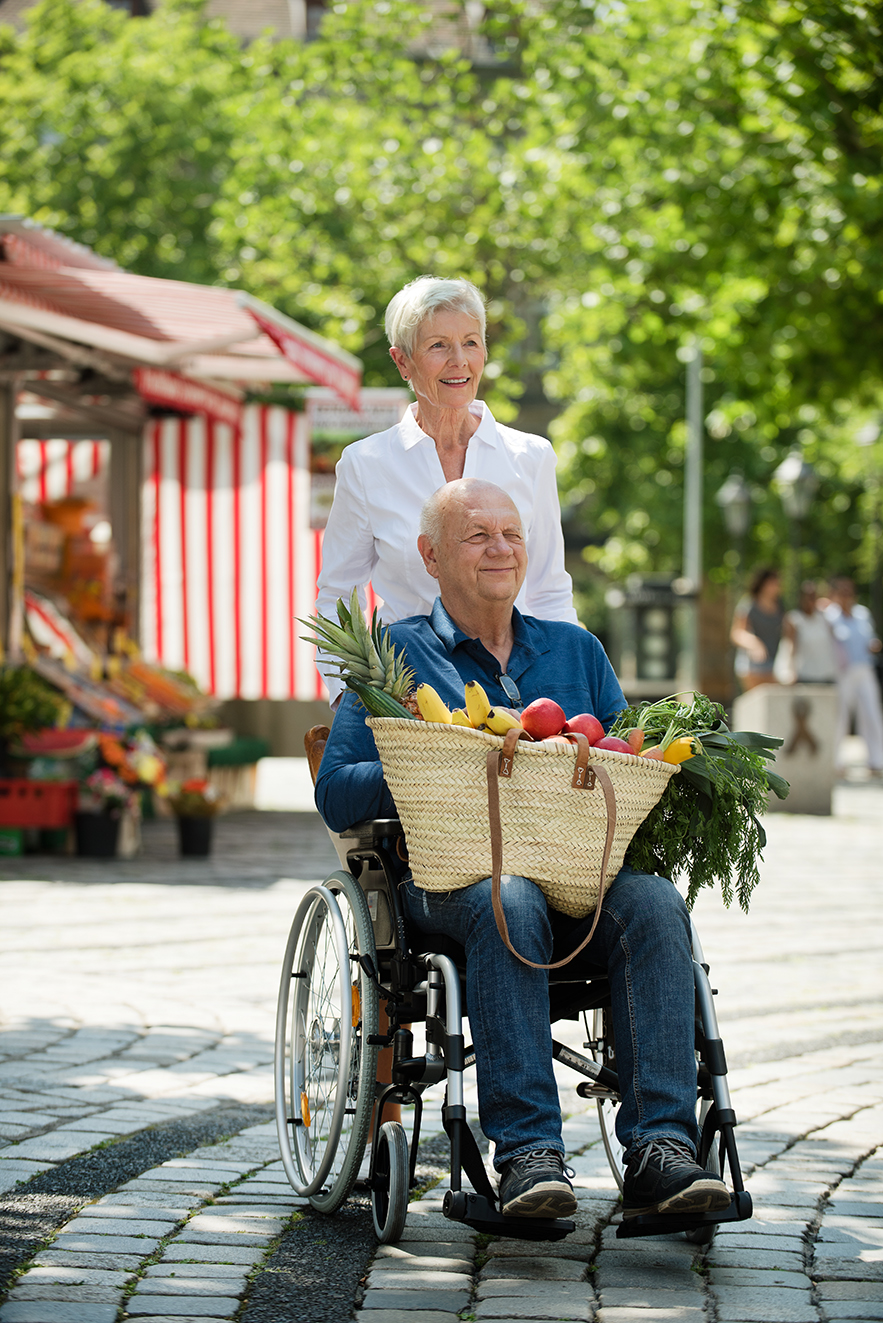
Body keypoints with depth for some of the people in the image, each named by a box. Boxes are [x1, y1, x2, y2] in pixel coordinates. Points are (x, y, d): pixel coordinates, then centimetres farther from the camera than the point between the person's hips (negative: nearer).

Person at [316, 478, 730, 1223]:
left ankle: (660, 1149, -39)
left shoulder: (576, 650, 26)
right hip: (449, 874, -3)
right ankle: (528, 1153, -43)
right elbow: (338, 793, 3)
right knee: (508, 903, -39)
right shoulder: (397, 655, 14)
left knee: (654, 904, -31)